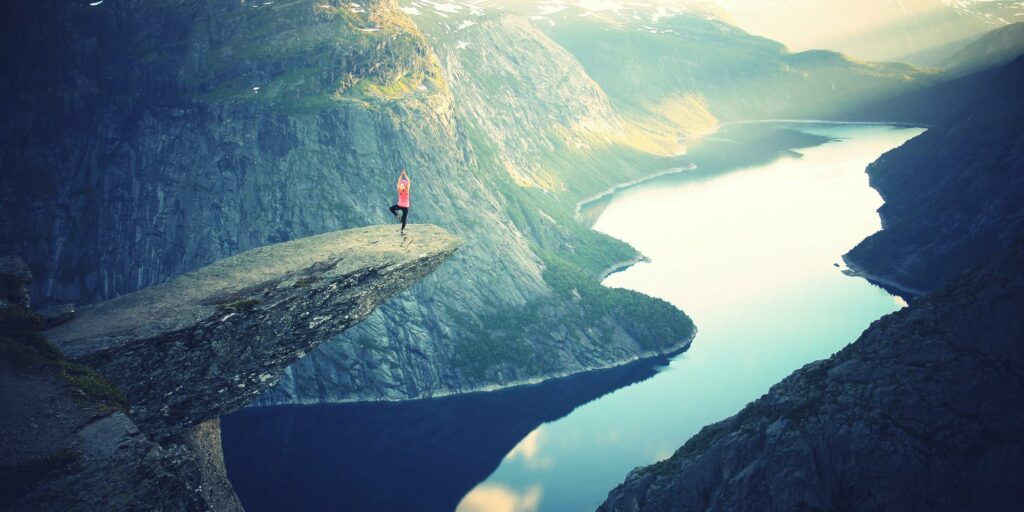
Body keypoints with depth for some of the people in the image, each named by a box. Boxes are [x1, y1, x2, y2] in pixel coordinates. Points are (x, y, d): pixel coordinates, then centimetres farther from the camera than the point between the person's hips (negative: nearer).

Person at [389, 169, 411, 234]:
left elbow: (409, 182, -12)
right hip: (400, 205, 1)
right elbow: (399, 182, -12)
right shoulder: (399, 190, -9)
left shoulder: (407, 190, -11)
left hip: (405, 206, -1)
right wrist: (401, 175, -14)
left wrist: (405, 175, -13)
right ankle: (397, 215, 6)